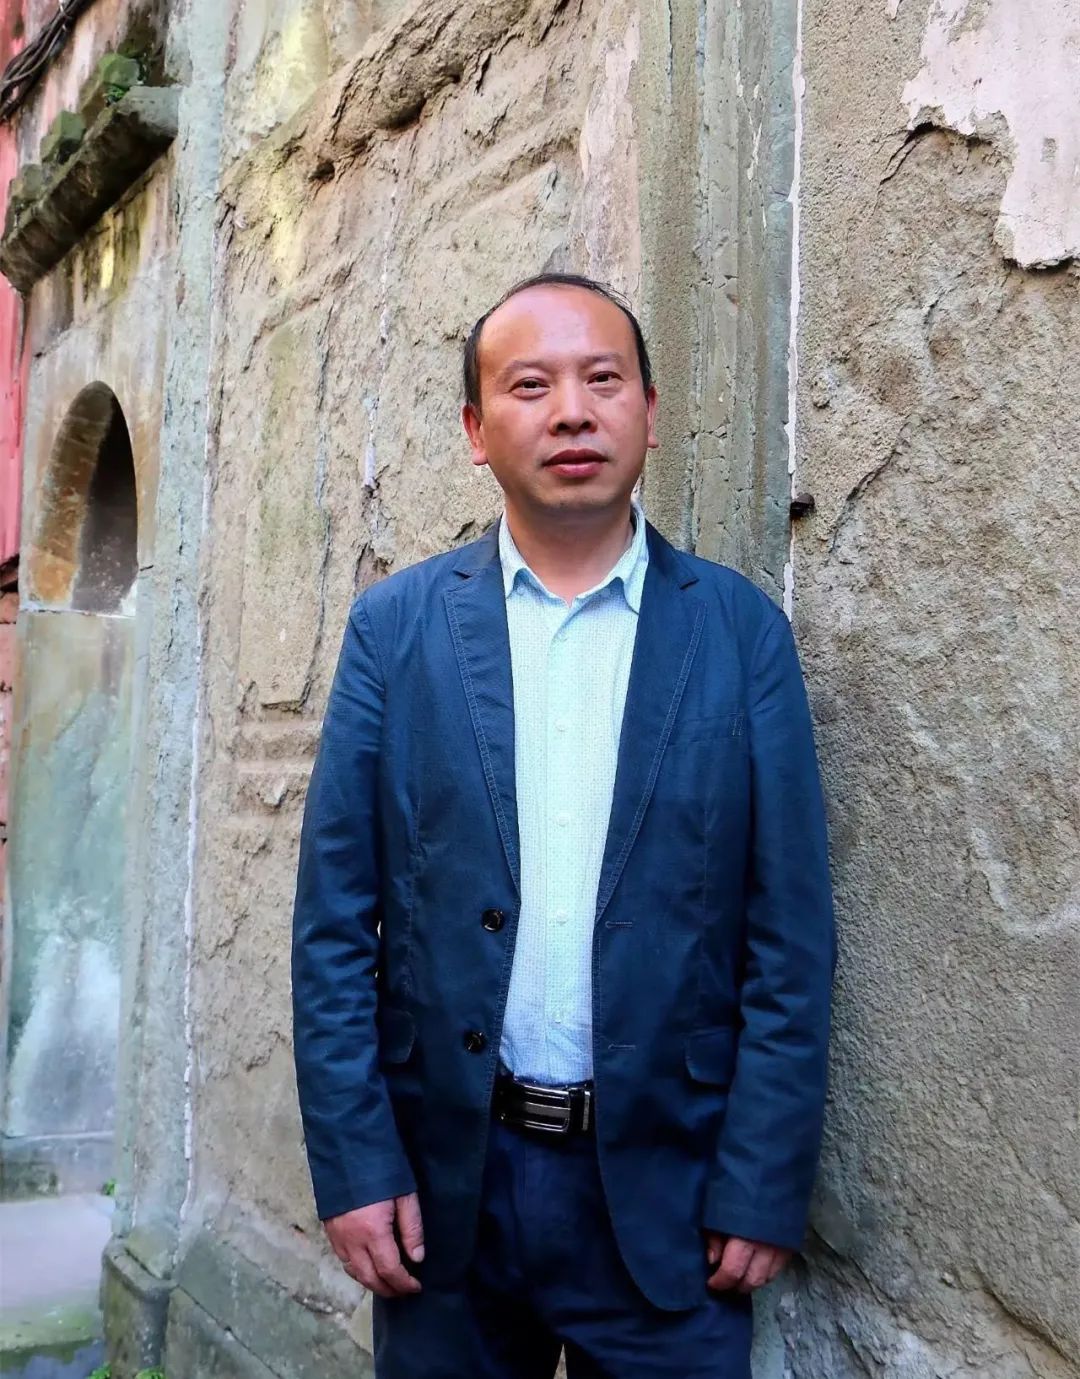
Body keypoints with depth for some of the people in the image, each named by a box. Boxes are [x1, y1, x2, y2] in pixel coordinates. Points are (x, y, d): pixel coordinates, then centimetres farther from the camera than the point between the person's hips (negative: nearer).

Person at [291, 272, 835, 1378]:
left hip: (666, 1187, -1)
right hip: (442, 1177, 1)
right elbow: (333, 919, 0)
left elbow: (789, 936, -2)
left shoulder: (740, 630, -1)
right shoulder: (395, 623, 1)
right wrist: (353, 1164, -5)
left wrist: (761, 1188, -6)